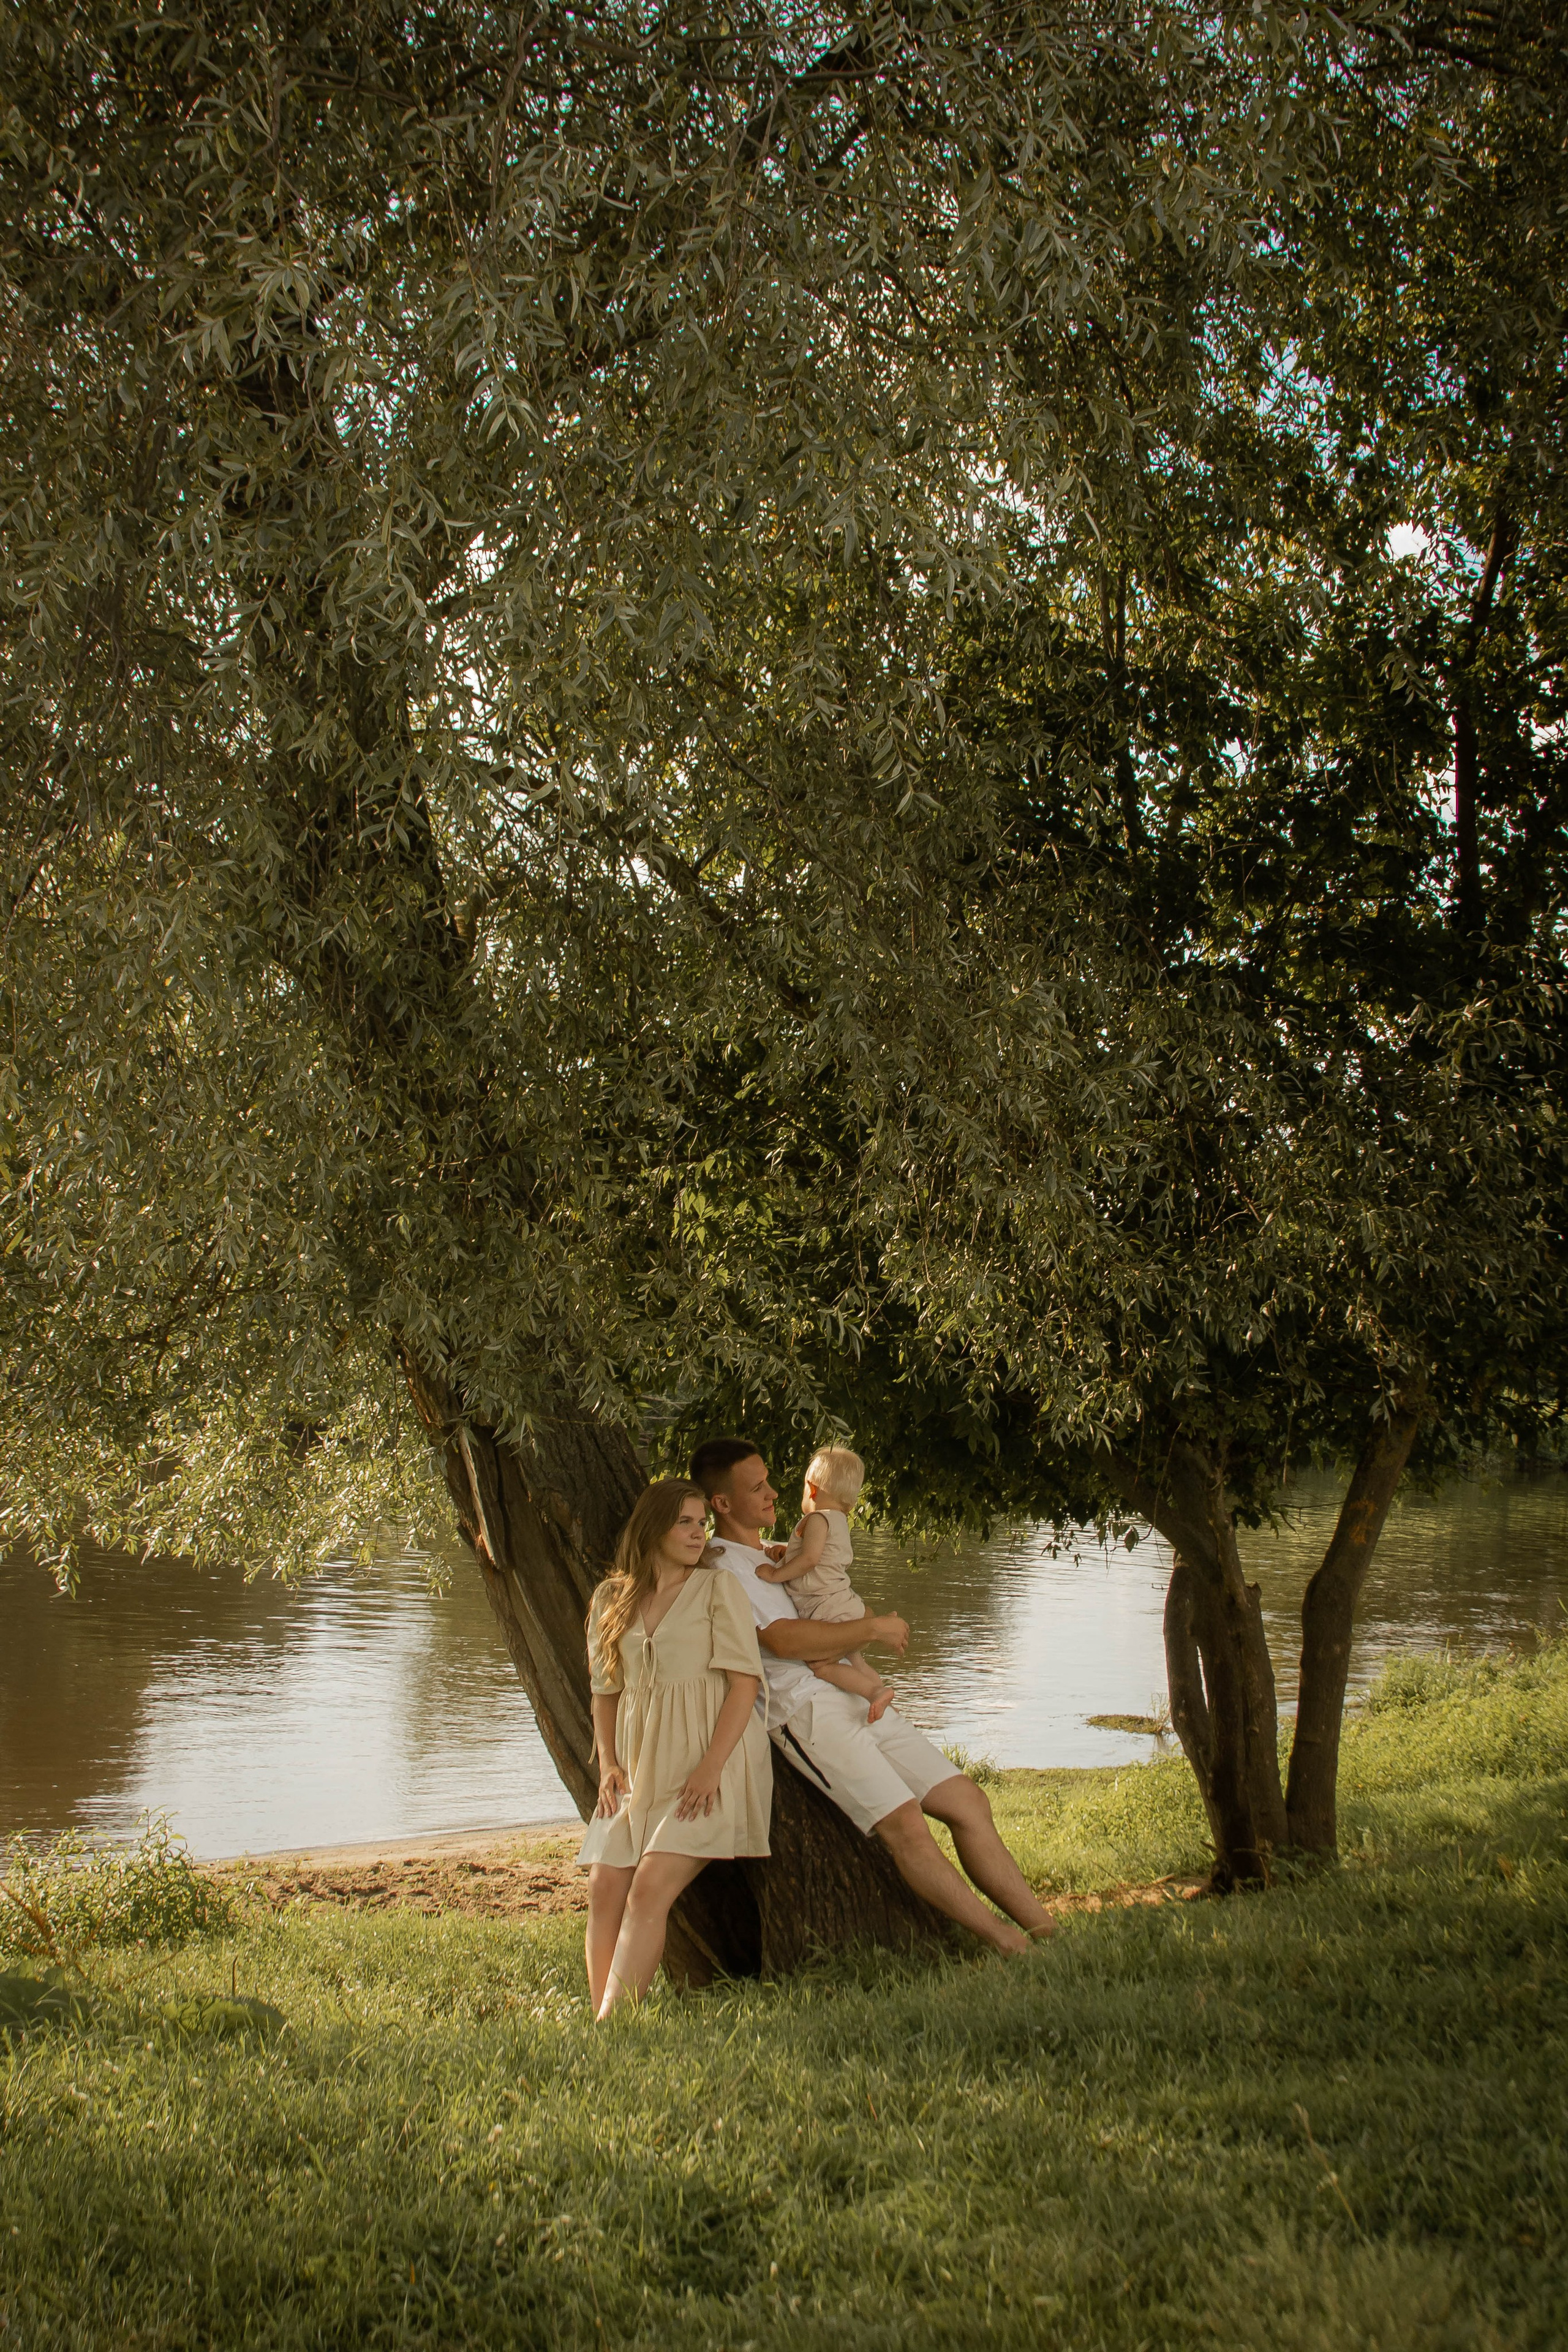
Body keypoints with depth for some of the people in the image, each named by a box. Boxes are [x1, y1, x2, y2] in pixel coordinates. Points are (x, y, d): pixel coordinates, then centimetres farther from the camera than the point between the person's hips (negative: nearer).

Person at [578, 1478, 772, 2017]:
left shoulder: (718, 1588, 2)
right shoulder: (613, 1598, 13)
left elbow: (745, 1683, -5)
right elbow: (605, 1690, 19)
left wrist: (711, 1768, -15)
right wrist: (609, 1765, 5)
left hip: (706, 1765, -5)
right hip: (639, 1768, 5)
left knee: (650, 1887, -17)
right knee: (604, 1887, -8)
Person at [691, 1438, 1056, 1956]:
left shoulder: (768, 1556, 25)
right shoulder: (723, 1563, -6)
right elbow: (783, 1640, -18)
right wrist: (872, 1629, -9)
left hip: (856, 1699, 9)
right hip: (807, 1710, -9)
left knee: (966, 1800, 0)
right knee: (903, 1821, -22)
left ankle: (1044, 1931, -1)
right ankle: (1008, 1945, -19)